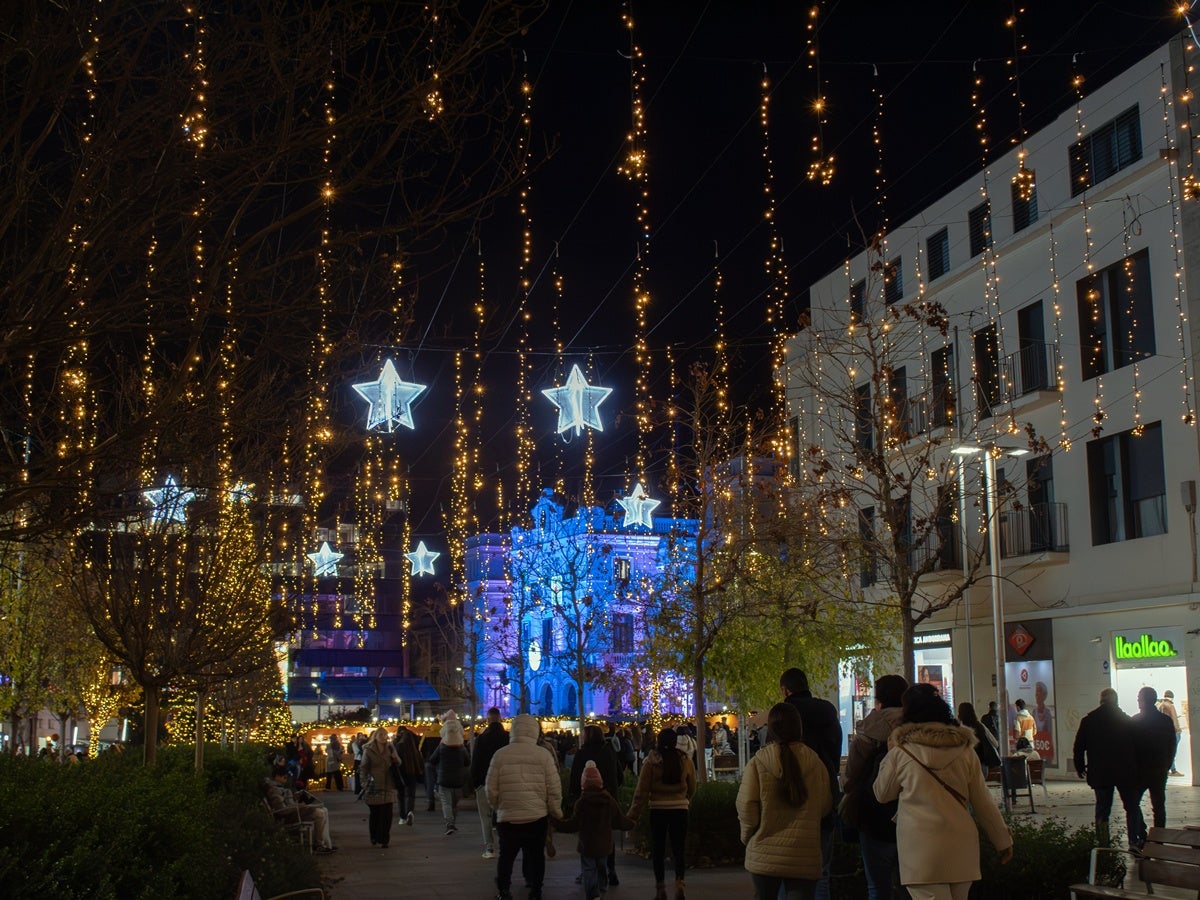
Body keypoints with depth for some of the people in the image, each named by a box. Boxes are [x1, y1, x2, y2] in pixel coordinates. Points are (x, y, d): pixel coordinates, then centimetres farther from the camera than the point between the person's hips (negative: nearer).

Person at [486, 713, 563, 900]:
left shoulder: (500, 754, -6)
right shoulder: (544, 755, -7)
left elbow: (491, 789, -1)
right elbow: (555, 790, -6)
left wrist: (498, 807, 17)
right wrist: (556, 813, 9)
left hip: (507, 816, 0)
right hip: (538, 816, 0)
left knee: (506, 855, 15)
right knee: (535, 855, 13)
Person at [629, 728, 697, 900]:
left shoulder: (651, 762, -8)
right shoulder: (685, 760, -1)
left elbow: (642, 791, -7)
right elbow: (692, 787, 12)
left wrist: (633, 814, 0)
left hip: (658, 809, -1)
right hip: (680, 808, 1)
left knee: (658, 848, 10)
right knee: (679, 847, 8)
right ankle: (679, 881, -10)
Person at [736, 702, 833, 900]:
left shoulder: (758, 763, -8)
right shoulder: (815, 763, -2)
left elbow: (746, 806, -9)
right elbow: (825, 807, 6)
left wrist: (747, 836, 9)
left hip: (764, 856, 0)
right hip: (804, 856, 0)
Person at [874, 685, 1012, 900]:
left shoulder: (901, 752, -5)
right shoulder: (965, 749, 3)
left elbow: (882, 794, 9)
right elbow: (983, 803, 7)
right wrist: (1003, 840, 17)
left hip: (921, 850, -4)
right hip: (961, 849, 4)